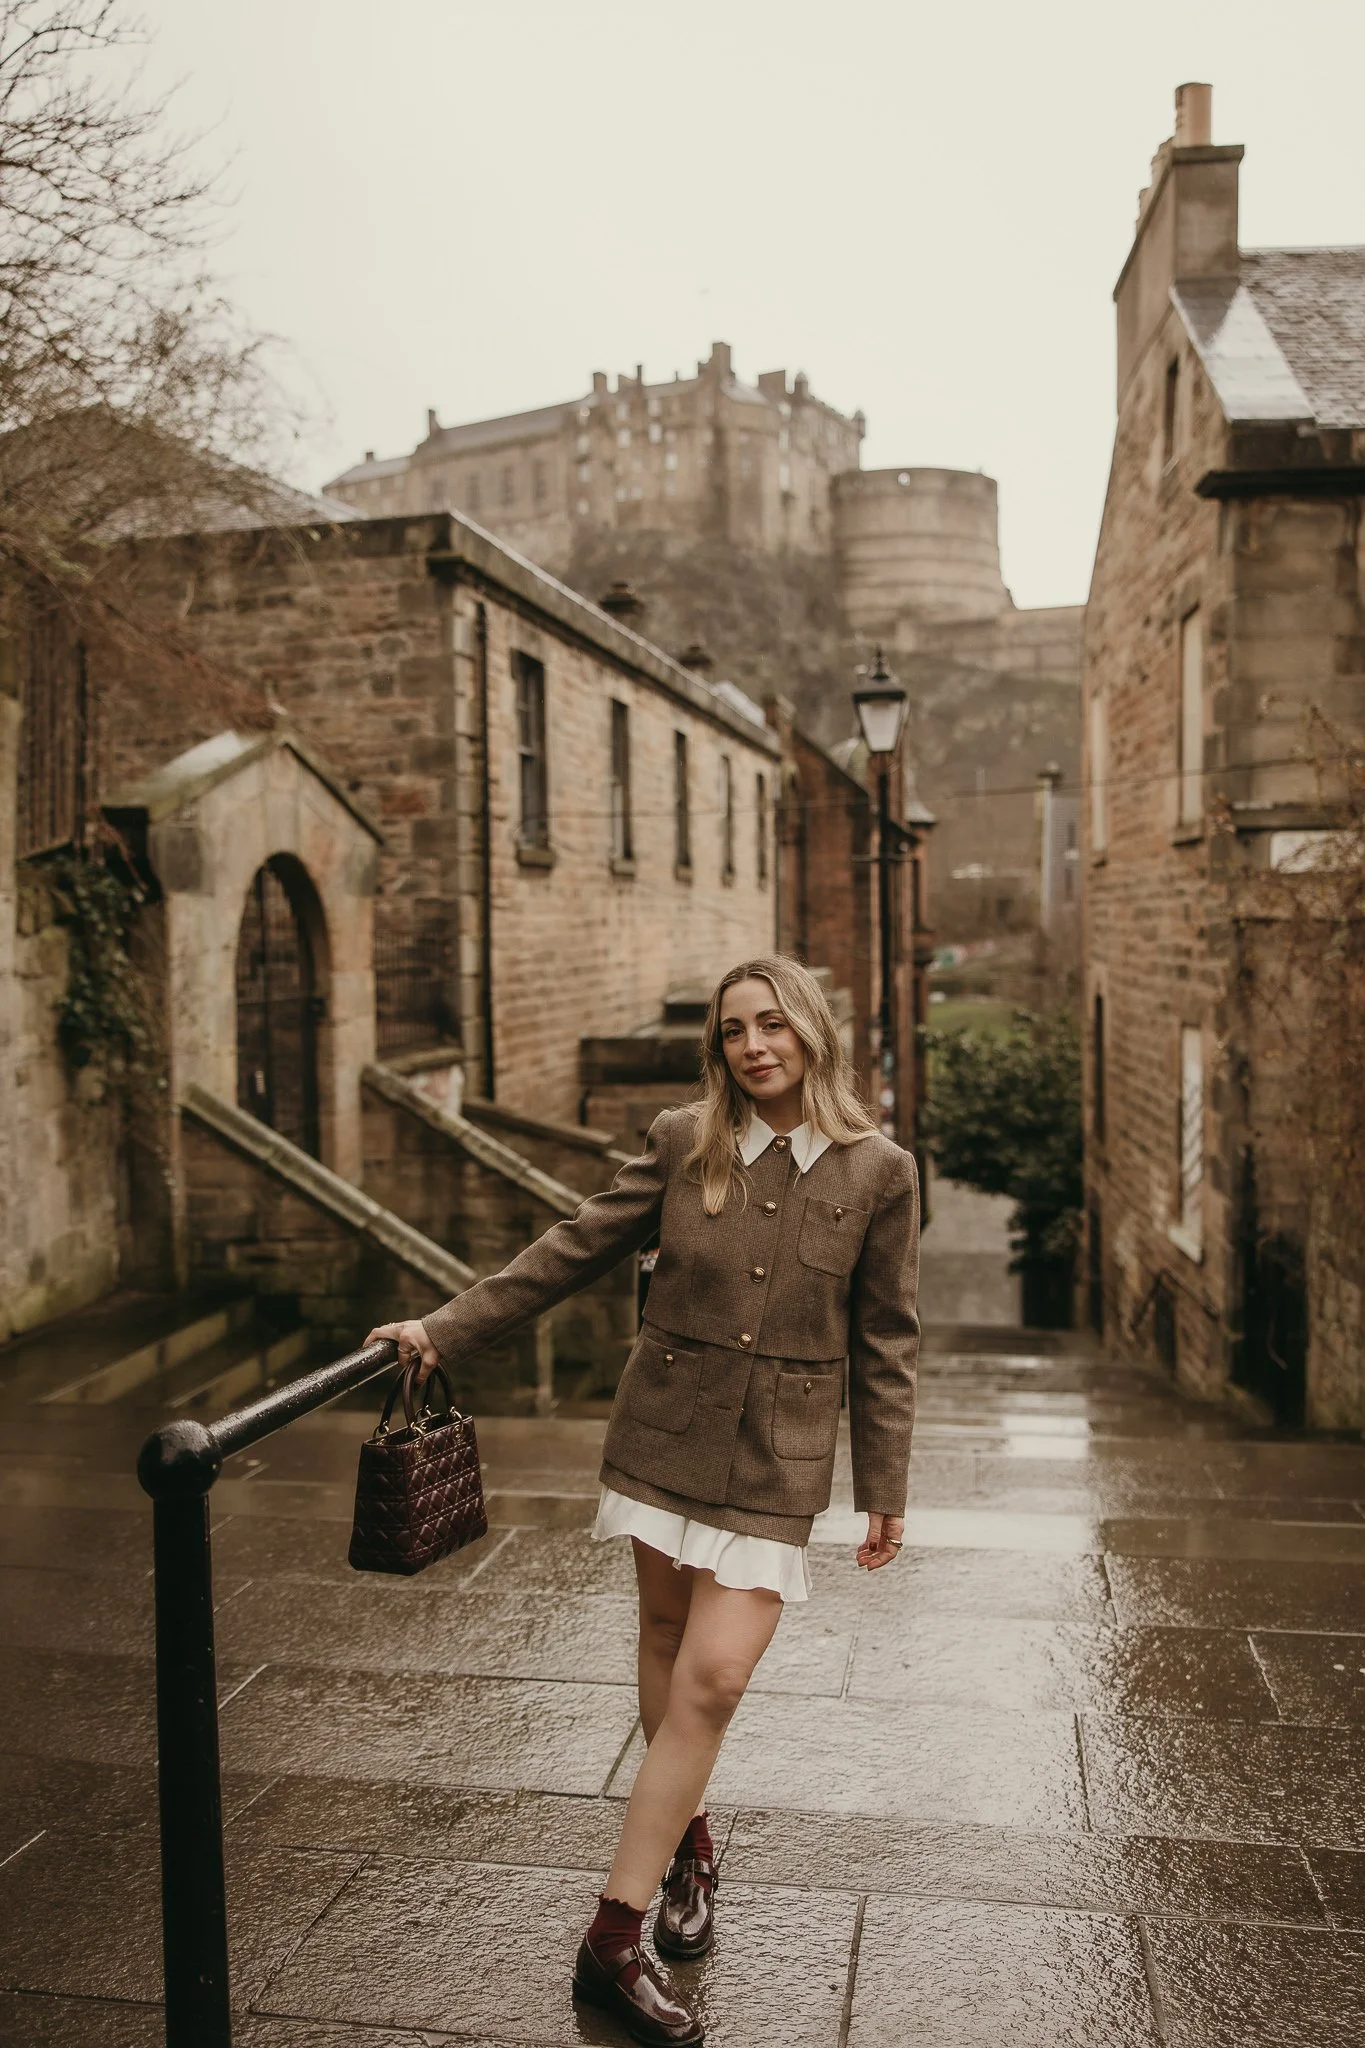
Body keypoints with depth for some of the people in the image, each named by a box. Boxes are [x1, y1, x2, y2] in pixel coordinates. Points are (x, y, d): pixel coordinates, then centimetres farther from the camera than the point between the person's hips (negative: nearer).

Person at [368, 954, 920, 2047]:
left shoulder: (880, 1173, -6)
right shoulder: (682, 1143, -3)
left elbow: (885, 1342, 0)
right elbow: (575, 1249, 2)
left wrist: (885, 1490, 3)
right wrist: (446, 1329, -1)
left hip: (777, 1459, -2)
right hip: (665, 1427, 2)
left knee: (713, 1677, -8)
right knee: (668, 1639, 14)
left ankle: (615, 1938, 3)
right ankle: (688, 1842, 39)